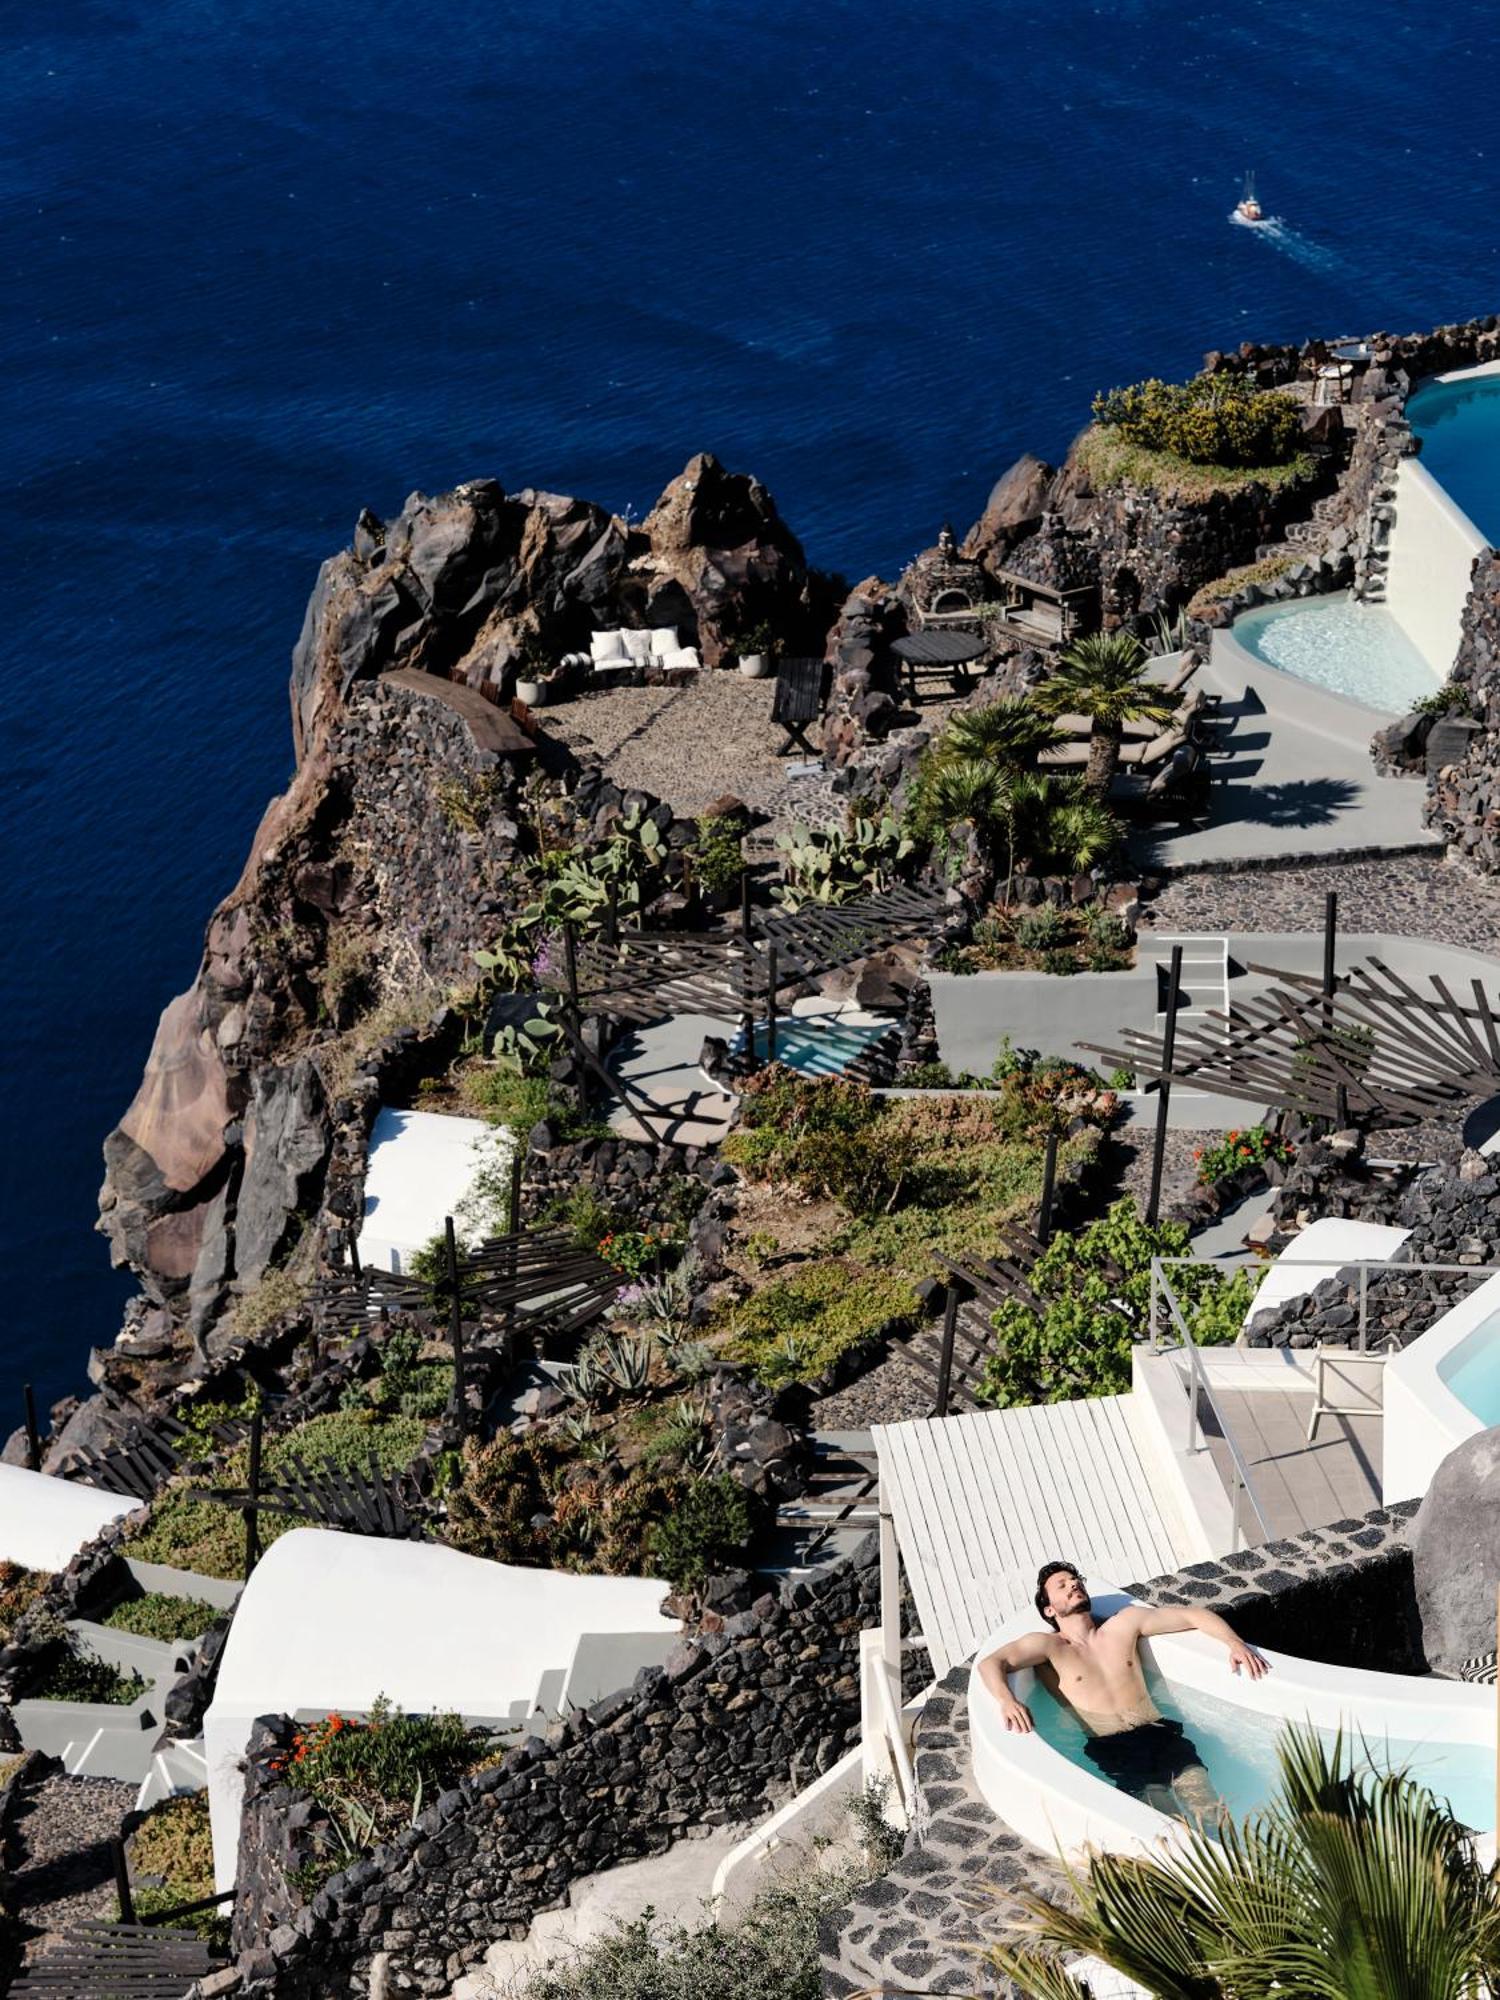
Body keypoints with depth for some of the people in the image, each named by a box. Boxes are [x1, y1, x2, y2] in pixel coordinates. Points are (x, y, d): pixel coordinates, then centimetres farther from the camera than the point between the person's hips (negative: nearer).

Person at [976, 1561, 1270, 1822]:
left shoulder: (1125, 1624, 21)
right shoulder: (1048, 1645, 10)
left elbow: (1193, 1615, 25)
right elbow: (990, 1663, -6)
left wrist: (1235, 1643, 7)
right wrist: (1006, 1700, -28)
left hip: (1160, 1733, 4)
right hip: (1112, 1748, -3)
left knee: (1211, 1812, -25)